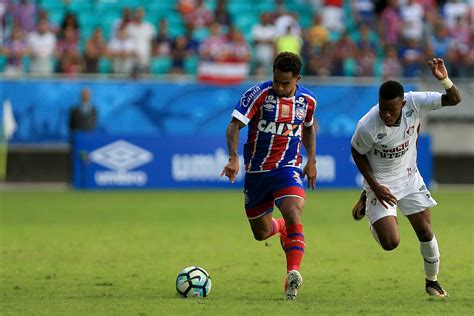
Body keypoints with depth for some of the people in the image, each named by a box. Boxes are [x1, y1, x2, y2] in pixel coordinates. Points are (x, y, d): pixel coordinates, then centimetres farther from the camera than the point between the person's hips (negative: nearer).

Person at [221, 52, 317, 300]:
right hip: (256, 171, 0)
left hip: (287, 168, 0)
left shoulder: (307, 100, -2)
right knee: (260, 233, 12)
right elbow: (235, 125, -19)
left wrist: (311, 160, 13)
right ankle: (282, 228, 49)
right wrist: (233, 158, -34)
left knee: (293, 213, -29)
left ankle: (293, 274, -36)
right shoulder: (258, 94, -14)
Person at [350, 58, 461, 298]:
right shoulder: (368, 126, -31)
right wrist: (375, 186, -13)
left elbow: (454, 99, -17)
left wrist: (444, 79, -38)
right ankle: (366, 203, 22)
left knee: (425, 232, 3)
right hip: (381, 183, -3)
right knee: (390, 243, -10)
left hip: (409, 178, 3)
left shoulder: (414, 103, -23)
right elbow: (357, 153, -11)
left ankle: (432, 281, 28)